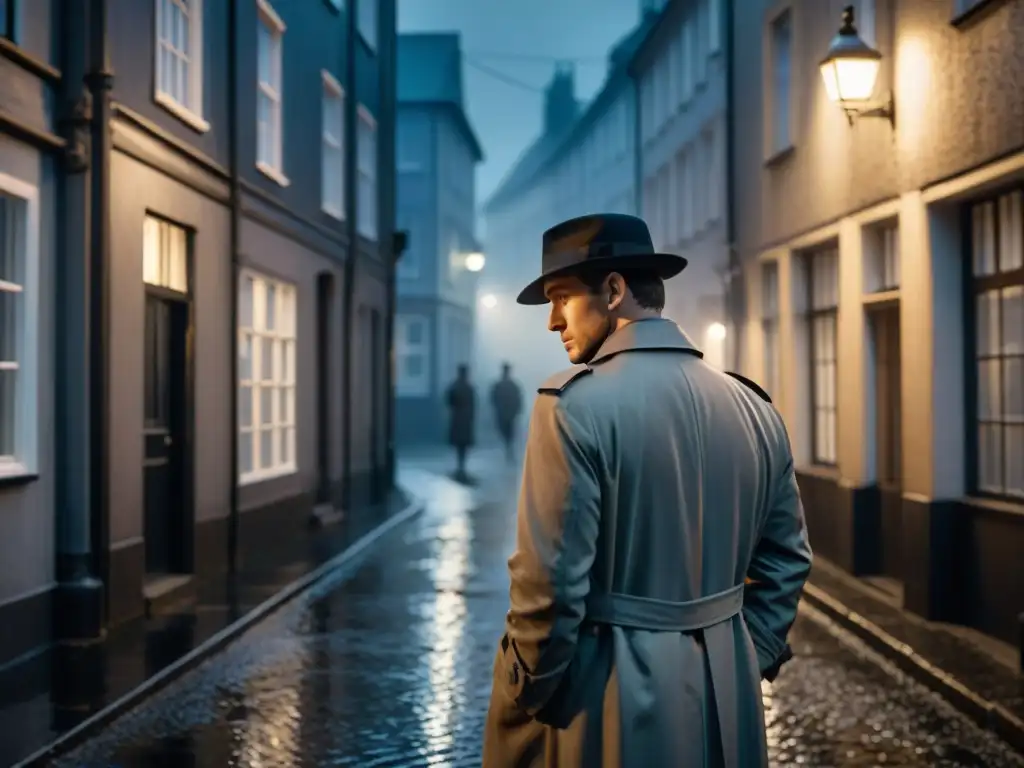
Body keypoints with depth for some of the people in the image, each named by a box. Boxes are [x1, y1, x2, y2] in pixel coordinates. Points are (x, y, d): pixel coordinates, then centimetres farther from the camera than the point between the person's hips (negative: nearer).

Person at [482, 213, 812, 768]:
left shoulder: (574, 404, -16)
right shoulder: (753, 409, 4)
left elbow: (550, 582, -19)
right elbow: (787, 559, 10)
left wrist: (520, 703, -7)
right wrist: (748, 663, 15)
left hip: (606, 698, -6)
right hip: (727, 699, 6)